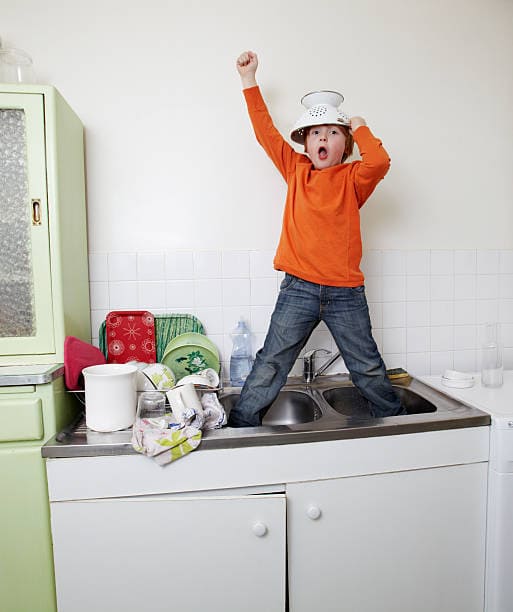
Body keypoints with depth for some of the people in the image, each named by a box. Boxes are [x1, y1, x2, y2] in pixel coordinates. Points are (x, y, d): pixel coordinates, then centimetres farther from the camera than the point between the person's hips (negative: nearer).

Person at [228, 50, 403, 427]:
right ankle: (239, 427, 19)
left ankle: (396, 420, 36)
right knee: (269, 367, 5)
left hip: (346, 293, 0)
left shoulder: (353, 178, 4)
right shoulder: (296, 170, 9)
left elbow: (379, 162, -17)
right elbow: (266, 131, 8)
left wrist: (360, 128, -1)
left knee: (369, 370, 14)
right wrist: (249, 80, 8)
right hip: (298, 289, 1)